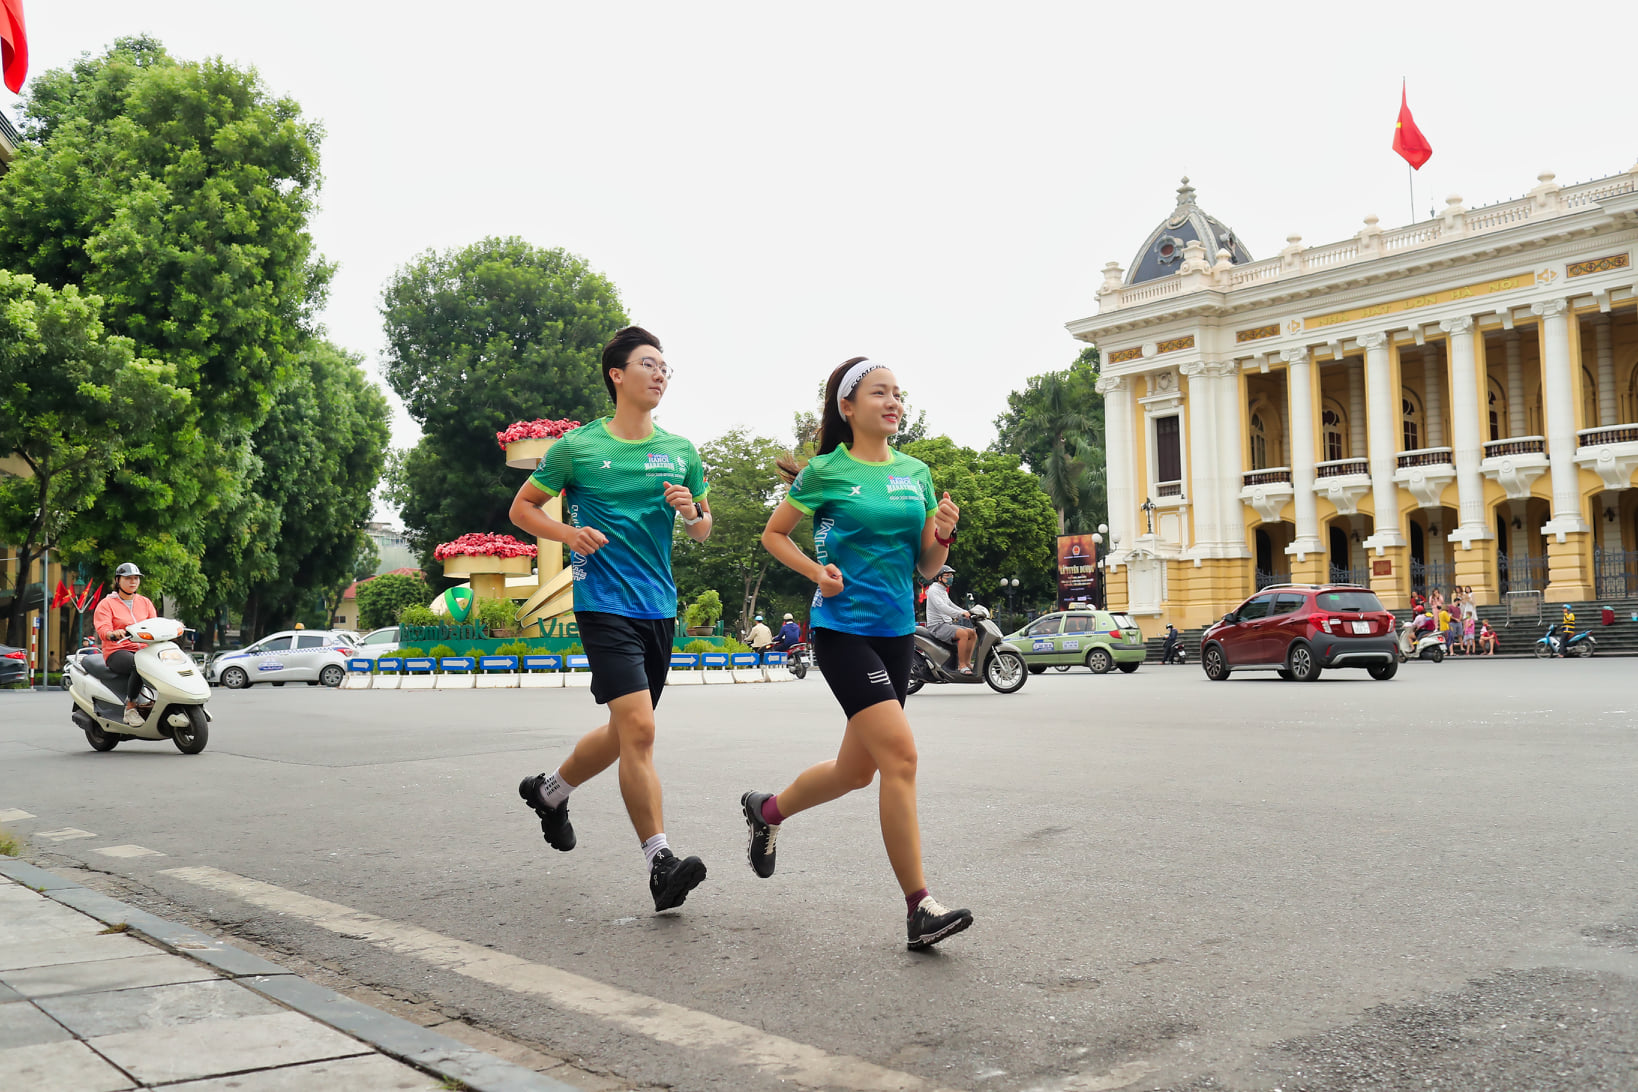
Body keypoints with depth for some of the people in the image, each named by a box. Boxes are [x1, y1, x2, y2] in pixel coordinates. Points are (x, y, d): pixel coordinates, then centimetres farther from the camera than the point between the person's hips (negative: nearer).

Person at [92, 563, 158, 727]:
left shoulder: (145, 602, 20)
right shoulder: (106, 604, 6)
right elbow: (102, 630, -10)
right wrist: (113, 634, -33)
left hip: (143, 650, 4)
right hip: (117, 652, -4)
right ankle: (130, 708, -28)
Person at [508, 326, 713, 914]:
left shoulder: (680, 452, 11)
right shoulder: (577, 446, 0)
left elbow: (703, 531, 19)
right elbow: (522, 507, 9)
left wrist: (692, 513, -4)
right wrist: (568, 533, -9)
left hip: (659, 606, 6)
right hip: (604, 603, -6)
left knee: (625, 733, 15)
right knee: (639, 728, -17)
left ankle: (550, 790, 41)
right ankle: (660, 861, -13)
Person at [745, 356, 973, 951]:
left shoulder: (916, 472, 11)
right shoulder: (826, 472, -4)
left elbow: (927, 567, 14)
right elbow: (773, 533, 7)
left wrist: (942, 534, -7)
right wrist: (817, 571, -9)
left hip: (897, 631, 7)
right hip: (843, 628, -6)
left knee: (857, 769, 14)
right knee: (900, 752, -18)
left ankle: (768, 810, 42)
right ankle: (919, 907, -12)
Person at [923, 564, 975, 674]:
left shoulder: (944, 591, 22)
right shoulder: (934, 590, -10)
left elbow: (950, 605, 28)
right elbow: (941, 607, -25)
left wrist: (968, 613, 13)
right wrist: (960, 614, -34)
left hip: (947, 624, 10)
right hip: (937, 626, -10)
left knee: (973, 633, 1)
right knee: (963, 634, -30)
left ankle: (967, 662, 1)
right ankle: (961, 666, -28)